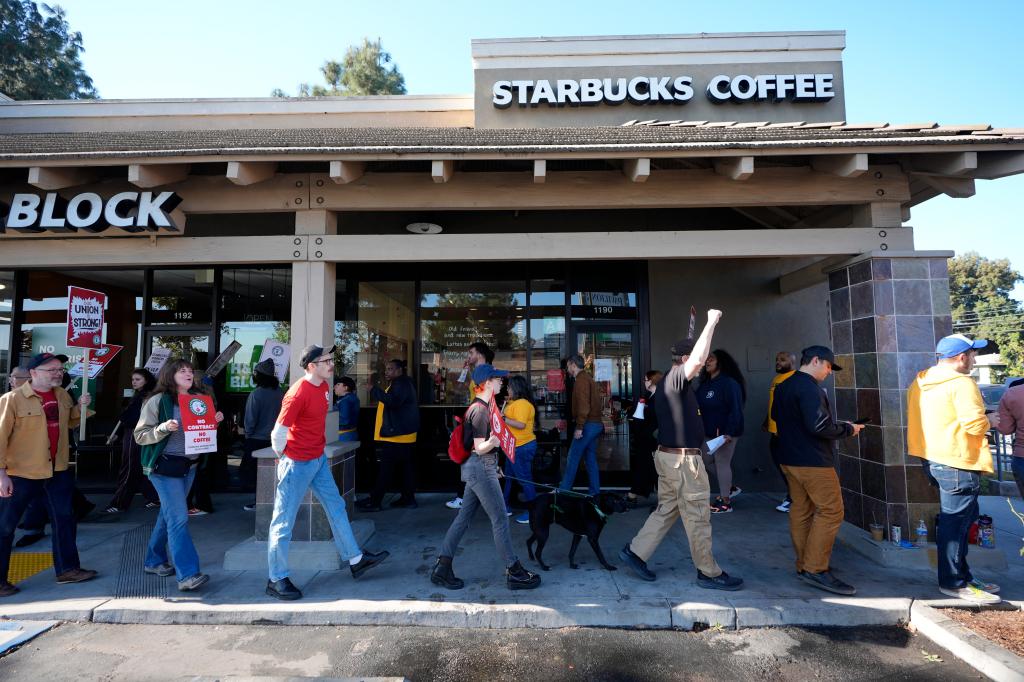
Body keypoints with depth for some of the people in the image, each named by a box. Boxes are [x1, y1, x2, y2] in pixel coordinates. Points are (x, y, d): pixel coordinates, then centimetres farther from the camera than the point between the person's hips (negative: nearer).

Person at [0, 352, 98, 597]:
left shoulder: (62, 395, 5)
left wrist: (80, 407, -1)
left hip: (58, 471, 6)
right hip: (21, 473, -6)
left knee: (64, 520, 12)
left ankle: (67, 569, 24)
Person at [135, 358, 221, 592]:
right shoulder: (158, 401, -8)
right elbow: (140, 435, -7)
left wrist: (215, 421, -1)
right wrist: (163, 428, -24)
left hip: (190, 466, 6)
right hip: (165, 466, -6)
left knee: (169, 514, 18)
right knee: (178, 518, -11)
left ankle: (154, 561, 34)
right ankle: (187, 575, -11)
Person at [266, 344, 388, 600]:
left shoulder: (324, 386, 4)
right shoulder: (298, 394, -23)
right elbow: (279, 432, -19)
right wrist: (283, 456, -4)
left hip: (319, 459, 9)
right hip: (298, 463, -9)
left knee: (336, 507, 15)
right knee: (284, 520, 4)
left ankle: (355, 559, 28)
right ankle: (276, 580, 17)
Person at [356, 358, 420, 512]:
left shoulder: (401, 384, -14)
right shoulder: (399, 384, 20)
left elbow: (392, 401, -30)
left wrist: (374, 389, -27)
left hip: (396, 436, -11)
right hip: (403, 435, 11)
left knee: (385, 470, -6)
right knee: (405, 468, 12)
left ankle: (374, 501, -1)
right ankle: (408, 499, 17)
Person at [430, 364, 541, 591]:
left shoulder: (480, 406, 12)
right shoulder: (480, 410, -18)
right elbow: (480, 448, -21)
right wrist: (492, 441, -40)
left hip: (478, 468, 10)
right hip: (481, 468, -10)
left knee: (464, 518, 12)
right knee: (500, 520, -2)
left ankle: (442, 568, 17)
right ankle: (514, 572, 8)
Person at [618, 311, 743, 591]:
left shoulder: (666, 384, 14)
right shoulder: (676, 379, -17)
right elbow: (697, 360, -36)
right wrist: (711, 323, -26)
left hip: (669, 455, 10)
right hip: (683, 459, -10)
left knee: (666, 509, 16)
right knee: (697, 517, 3)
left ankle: (635, 552, 18)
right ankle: (709, 573, 15)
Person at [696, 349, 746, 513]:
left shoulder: (729, 383, -15)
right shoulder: (705, 384, 10)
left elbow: (736, 410, -20)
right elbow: (698, 406, 13)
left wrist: (729, 432, -26)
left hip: (725, 432, -9)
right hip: (709, 432, 9)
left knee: (722, 463, -2)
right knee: (701, 461, 13)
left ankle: (726, 503, 12)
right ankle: (730, 488, 31)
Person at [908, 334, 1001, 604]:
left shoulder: (920, 382, 12)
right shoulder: (961, 383, -15)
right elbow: (974, 424, -21)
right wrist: (989, 421, 0)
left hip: (931, 458, 9)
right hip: (957, 462, -9)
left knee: (953, 519, 19)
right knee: (955, 521, -1)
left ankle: (962, 574, 29)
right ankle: (954, 582, 8)